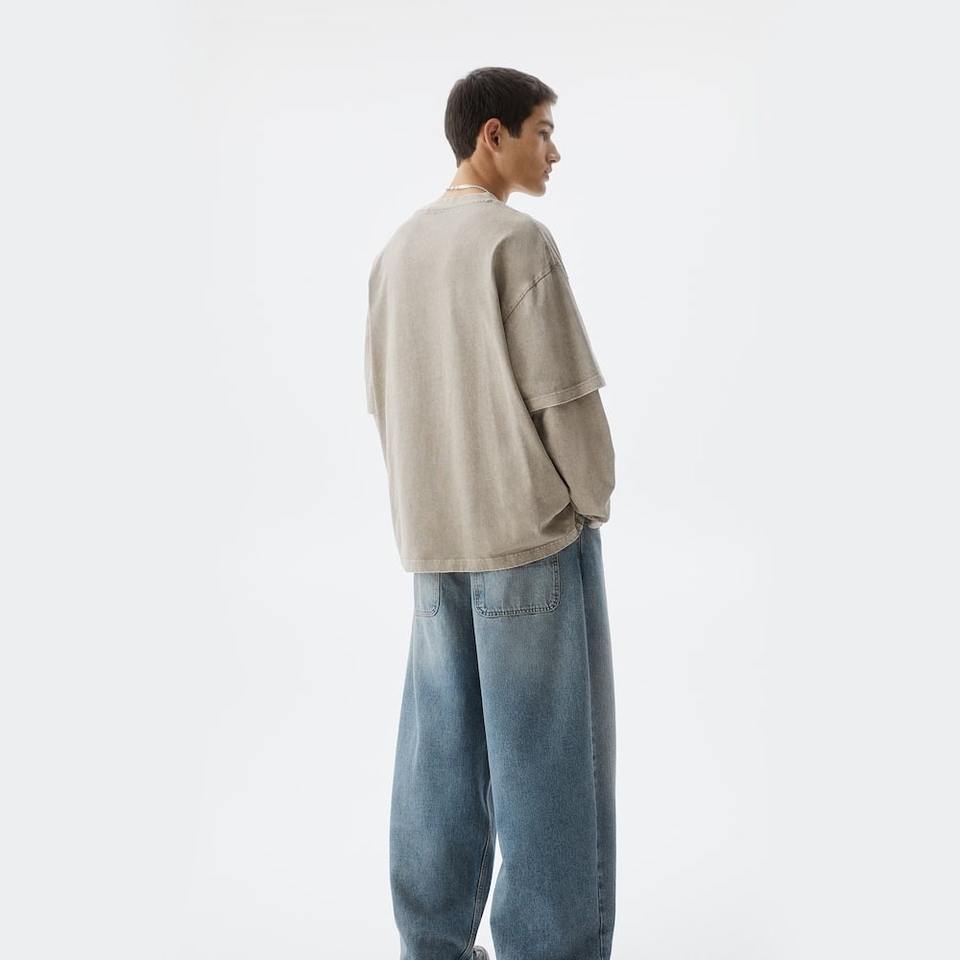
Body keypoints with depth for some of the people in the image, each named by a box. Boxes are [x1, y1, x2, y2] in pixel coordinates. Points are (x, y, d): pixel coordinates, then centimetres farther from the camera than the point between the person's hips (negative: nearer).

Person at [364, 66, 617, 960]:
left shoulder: (397, 250, 11)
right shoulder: (519, 241, -12)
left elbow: (383, 399, 13)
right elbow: (564, 396, -15)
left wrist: (430, 511, 16)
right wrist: (590, 504, 0)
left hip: (433, 537, 7)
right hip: (534, 529, -7)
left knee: (442, 749, 10)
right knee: (549, 756, 1)